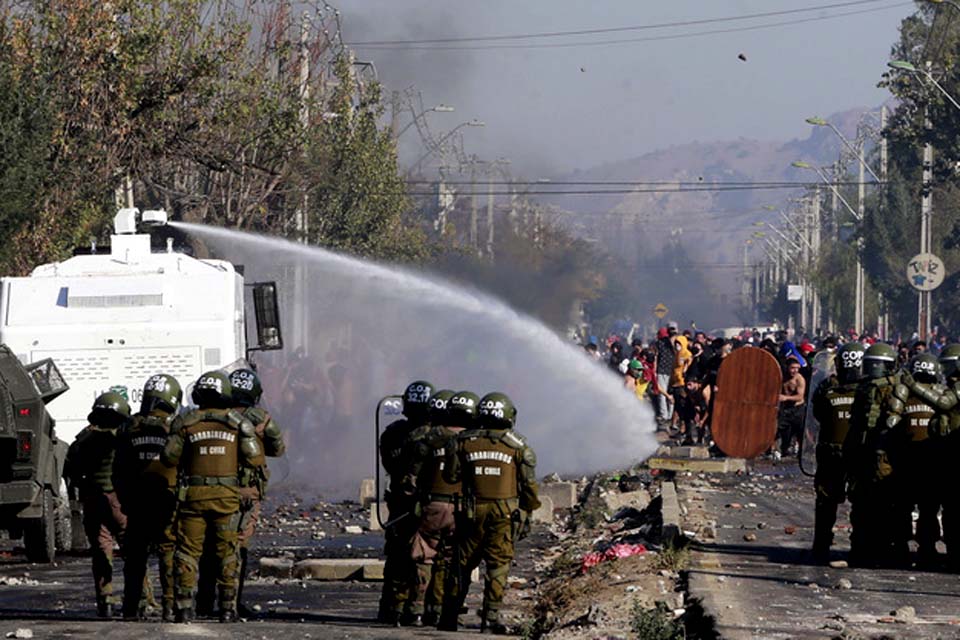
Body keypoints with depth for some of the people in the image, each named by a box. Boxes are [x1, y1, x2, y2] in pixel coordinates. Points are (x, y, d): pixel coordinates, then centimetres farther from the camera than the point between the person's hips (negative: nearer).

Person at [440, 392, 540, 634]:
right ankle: (491, 616, -6)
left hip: (472, 513, 2)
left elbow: (450, 476, 3)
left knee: (463, 563, 10)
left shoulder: (464, 442, 2)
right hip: (505, 512, -2)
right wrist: (528, 512, 10)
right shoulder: (517, 446, -1)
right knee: (498, 564, 1)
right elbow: (529, 484, 0)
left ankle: (449, 618, 13)